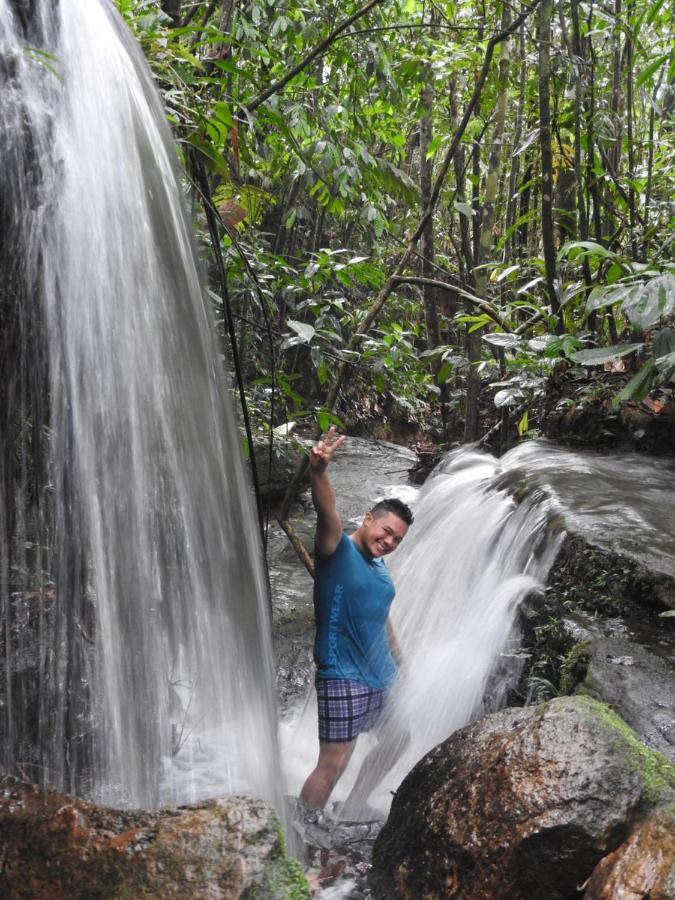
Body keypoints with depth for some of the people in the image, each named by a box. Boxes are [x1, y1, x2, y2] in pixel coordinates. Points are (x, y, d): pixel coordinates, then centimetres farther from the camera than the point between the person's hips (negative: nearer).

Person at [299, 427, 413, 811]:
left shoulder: (380, 567, 11)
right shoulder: (338, 551, -12)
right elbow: (328, 513, -33)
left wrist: (400, 664, 22)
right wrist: (319, 471, -51)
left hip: (381, 676, 9)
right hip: (343, 678, -9)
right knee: (333, 765, -7)